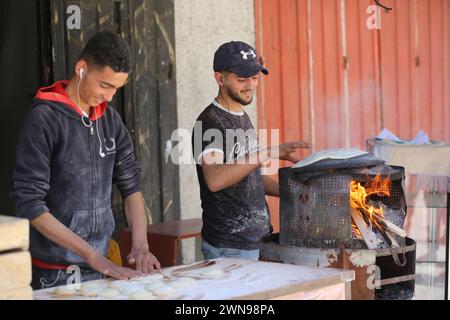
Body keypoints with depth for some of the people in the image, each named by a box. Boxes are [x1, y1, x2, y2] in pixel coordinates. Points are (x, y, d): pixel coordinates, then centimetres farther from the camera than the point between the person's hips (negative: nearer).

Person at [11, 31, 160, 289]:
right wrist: (91, 255, -20)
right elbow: (29, 203, -17)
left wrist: (141, 244, -7)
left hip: (100, 266, 5)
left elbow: (131, 185, 9)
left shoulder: (111, 120, 5)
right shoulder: (44, 120, -13)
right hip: (55, 272, -5)